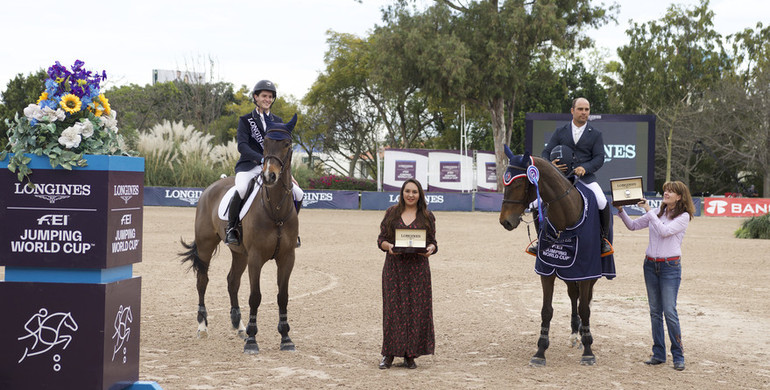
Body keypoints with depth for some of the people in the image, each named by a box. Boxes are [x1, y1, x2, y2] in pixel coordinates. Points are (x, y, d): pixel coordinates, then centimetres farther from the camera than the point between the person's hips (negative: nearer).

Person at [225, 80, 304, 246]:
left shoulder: (277, 121, 15)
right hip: (248, 166, -4)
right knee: (241, 189, -36)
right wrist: (262, 159, -27)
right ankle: (231, 227, -17)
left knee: (298, 194, -10)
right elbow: (242, 145, -12)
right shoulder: (246, 120, 2)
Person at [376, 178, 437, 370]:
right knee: (393, 308, 0)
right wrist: (388, 246, -15)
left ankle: (410, 355, 10)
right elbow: (381, 239, 6)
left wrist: (430, 248, -14)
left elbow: (432, 242, 8)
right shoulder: (392, 213, 6)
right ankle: (389, 354, 9)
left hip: (418, 268, 0)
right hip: (394, 267, 0)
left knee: (417, 309, 0)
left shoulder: (427, 217, 7)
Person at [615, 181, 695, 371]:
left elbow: (664, 231, -19)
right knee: (655, 311, 8)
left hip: (670, 266, -5)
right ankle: (658, 354, 16)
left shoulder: (684, 217, -5)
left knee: (670, 312, -10)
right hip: (650, 265, 5)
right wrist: (621, 211, -3)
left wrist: (649, 211, -17)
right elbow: (633, 225, 12)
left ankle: (678, 356, 0)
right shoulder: (656, 212, 10)